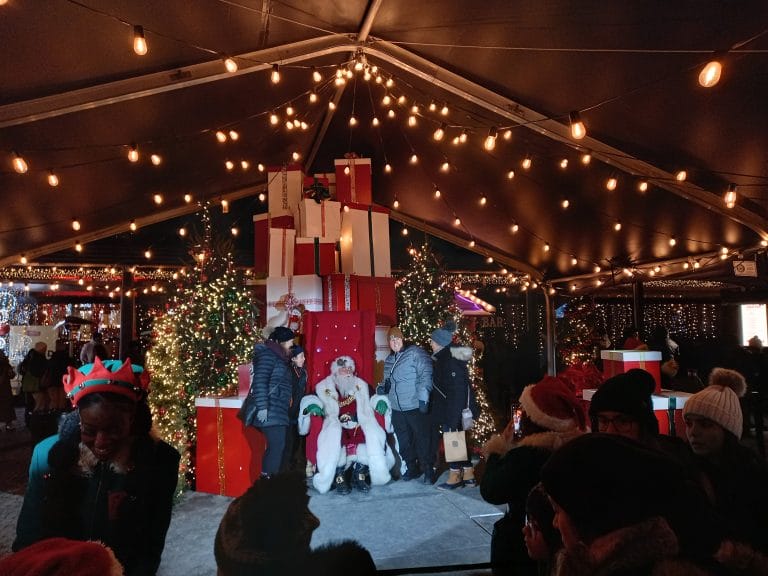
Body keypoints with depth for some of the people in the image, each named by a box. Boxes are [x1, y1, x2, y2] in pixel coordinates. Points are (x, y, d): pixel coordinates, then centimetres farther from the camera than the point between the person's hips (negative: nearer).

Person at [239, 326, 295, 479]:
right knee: (277, 445, -10)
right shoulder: (268, 354, -9)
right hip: (270, 410, -9)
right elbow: (260, 381, -18)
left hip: (277, 410, 9)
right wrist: (262, 407, -23)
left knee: (275, 446, 9)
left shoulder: (278, 356, 19)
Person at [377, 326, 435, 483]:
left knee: (423, 439, -1)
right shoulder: (389, 360, 15)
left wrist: (423, 398, -21)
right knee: (404, 441, 15)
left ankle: (428, 471, 11)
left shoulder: (415, 353, -9)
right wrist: (382, 388, 6)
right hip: (397, 409, 7)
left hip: (416, 407, -7)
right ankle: (412, 468, 29)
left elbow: (426, 375, -16)